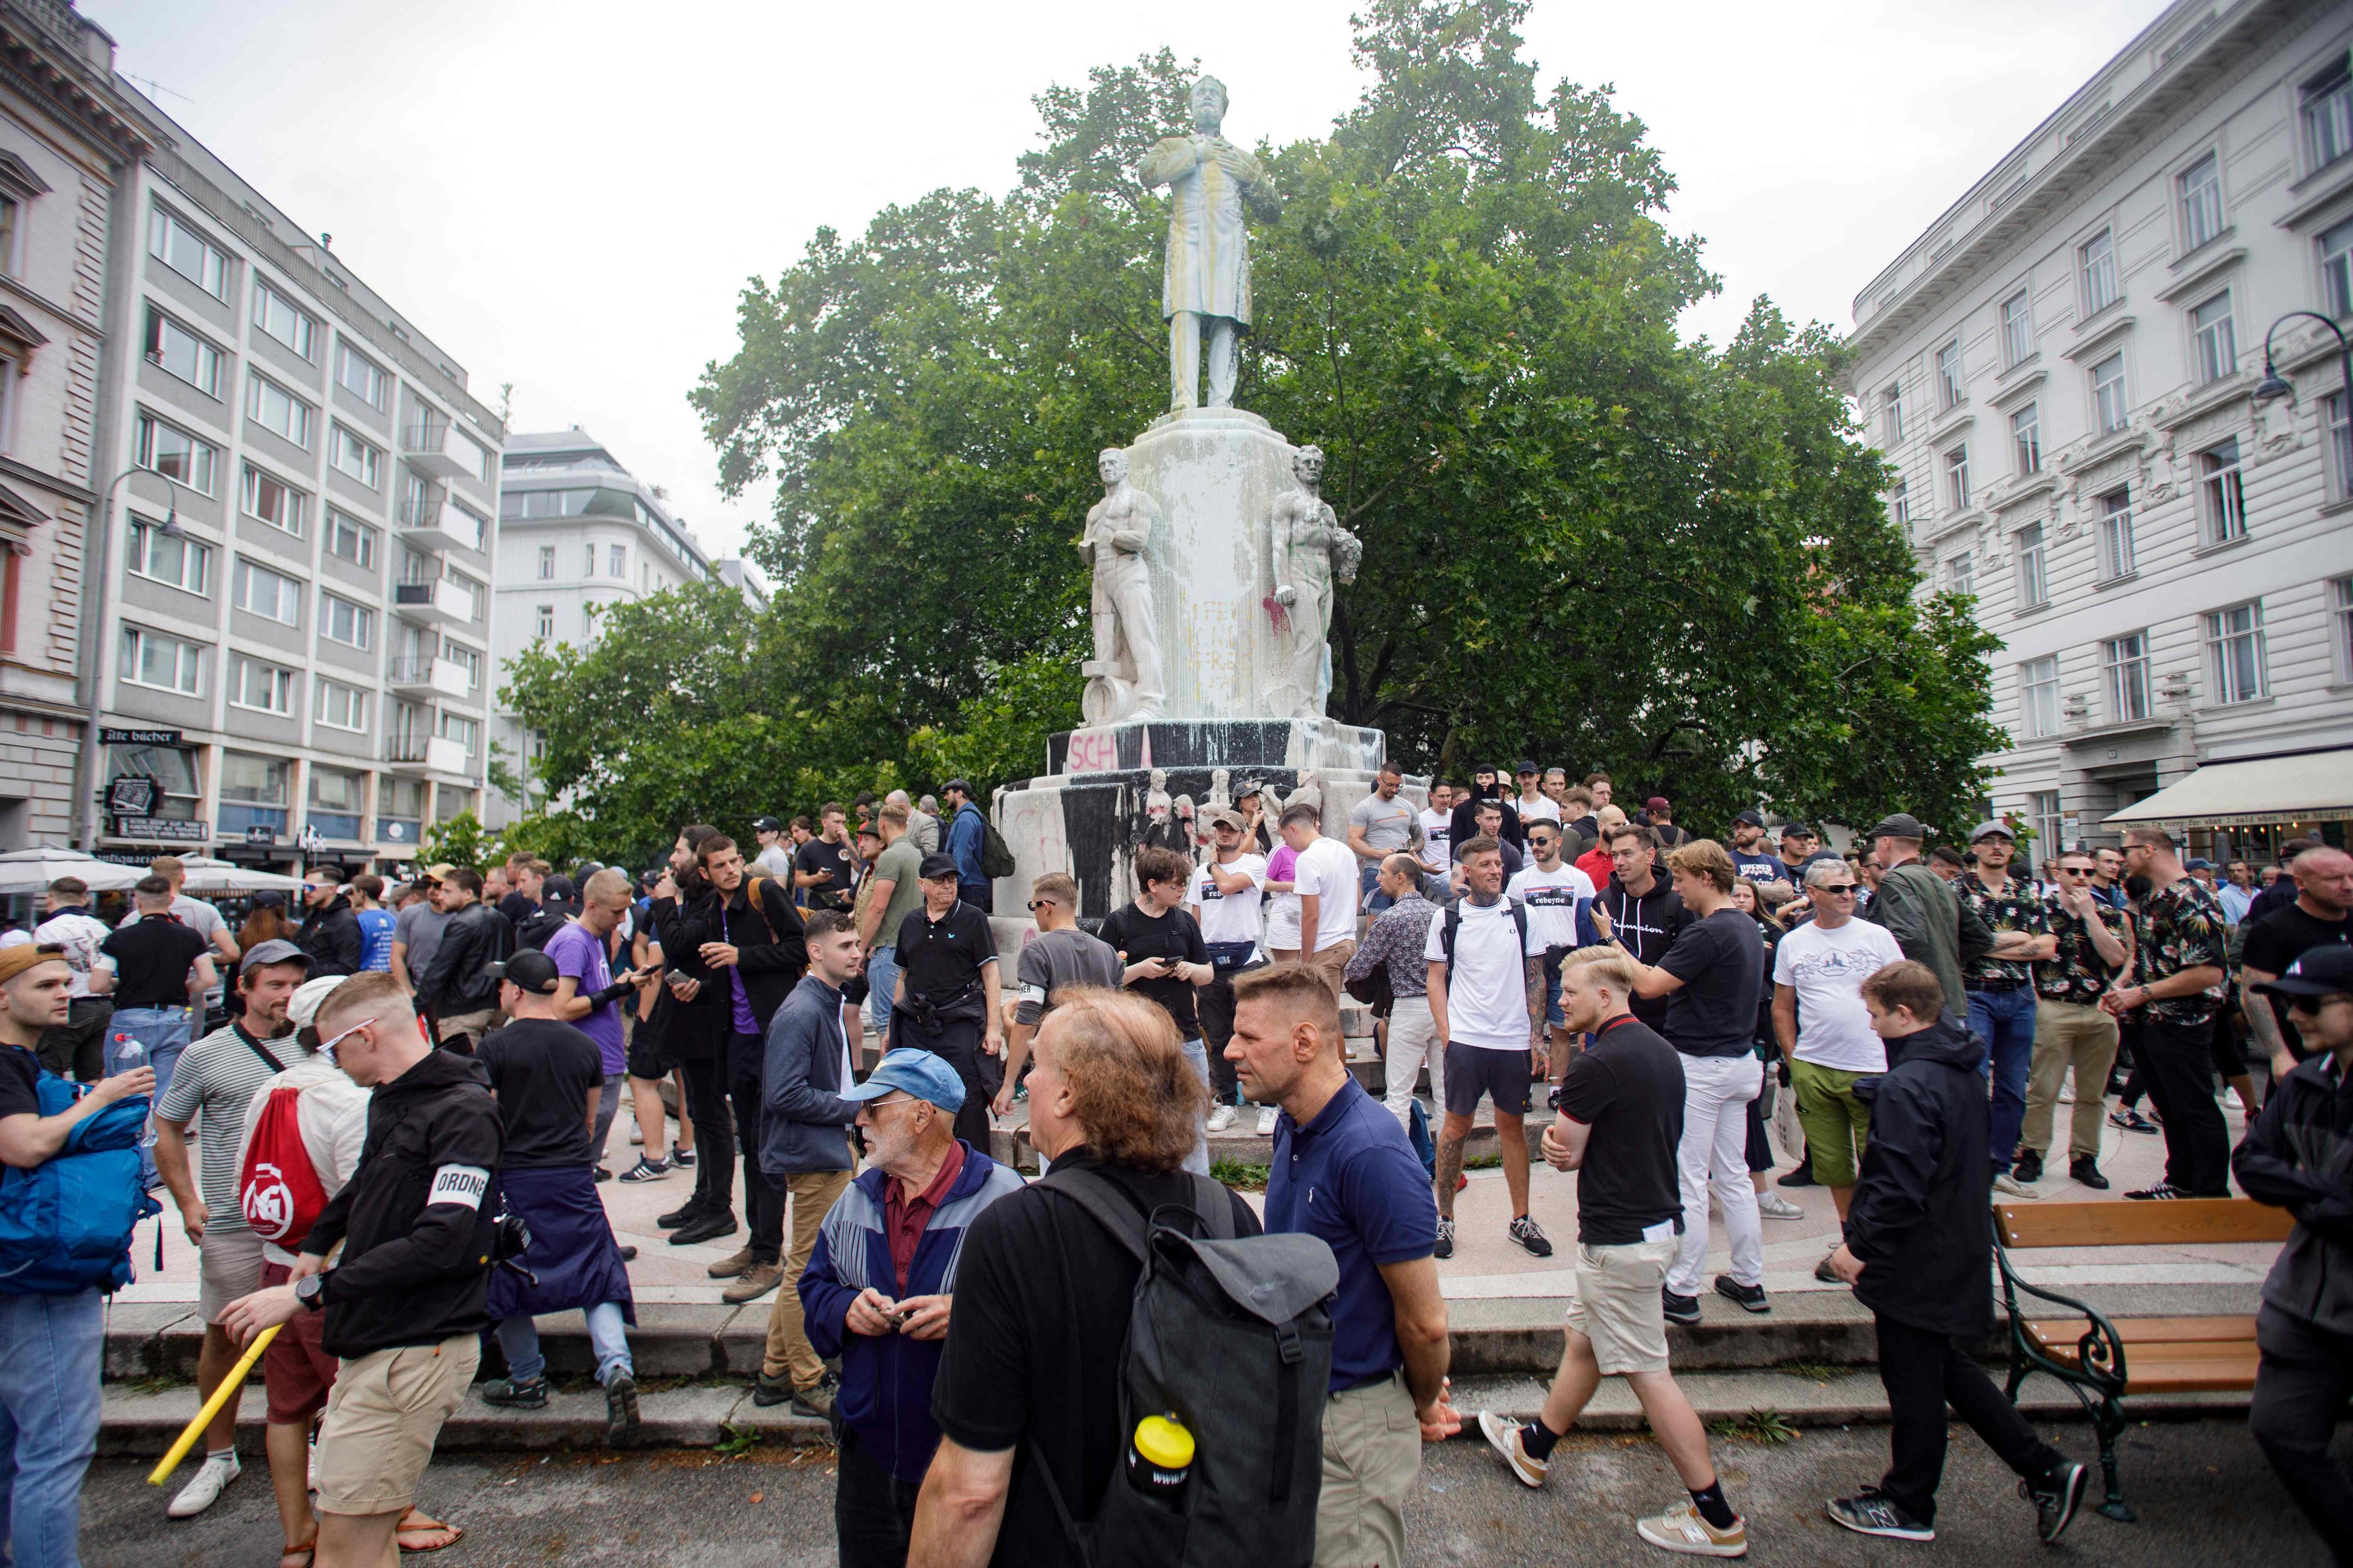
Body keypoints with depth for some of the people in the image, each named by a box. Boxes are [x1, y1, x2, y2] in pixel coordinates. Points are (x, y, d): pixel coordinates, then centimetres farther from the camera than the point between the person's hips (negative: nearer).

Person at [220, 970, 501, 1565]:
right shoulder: (388, 1101, 12)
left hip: (418, 1348, -9)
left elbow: (444, 1240, -26)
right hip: (373, 1338, 9)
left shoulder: (464, 1113, -18)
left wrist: (311, 1292, -23)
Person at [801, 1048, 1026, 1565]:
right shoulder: (855, 1199, 9)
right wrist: (846, 1309, -8)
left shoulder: (1003, 1197, -14)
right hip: (870, 1446, 6)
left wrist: (968, 1314, -28)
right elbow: (814, 1287, 14)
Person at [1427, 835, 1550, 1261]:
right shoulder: (1447, 919, 0)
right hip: (1465, 1039, -2)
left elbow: (1534, 975, 9)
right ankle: (1444, 1217, 15)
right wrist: (1446, 1033, -5)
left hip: (1514, 1041, 2)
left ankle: (1521, 1219, 23)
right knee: (1456, 1126, 4)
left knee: (1513, 1126, 11)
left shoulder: (1520, 913, 5)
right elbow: (1436, 978, 4)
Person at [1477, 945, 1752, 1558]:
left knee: (1648, 1374, 2)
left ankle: (1716, 1518, 13)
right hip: (1660, 1222, 10)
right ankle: (1533, 1447, 37)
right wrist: (1564, 1138, -3)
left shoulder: (1596, 1065, -23)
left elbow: (1564, 1157, -16)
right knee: (1582, 1343, 21)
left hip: (1619, 1239, -10)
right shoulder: (1662, 1052, 7)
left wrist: (1562, 1144, 4)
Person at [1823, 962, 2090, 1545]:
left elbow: (1899, 1186, -28)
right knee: (1949, 1368, 24)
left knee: (1914, 1385, 7)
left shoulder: (1906, 1087, -26)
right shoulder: (1961, 1070, 4)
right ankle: (2047, 1470, 26)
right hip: (1959, 1251, 9)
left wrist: (1858, 1245, -17)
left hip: (1916, 1262, -9)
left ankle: (1908, 1507, 22)